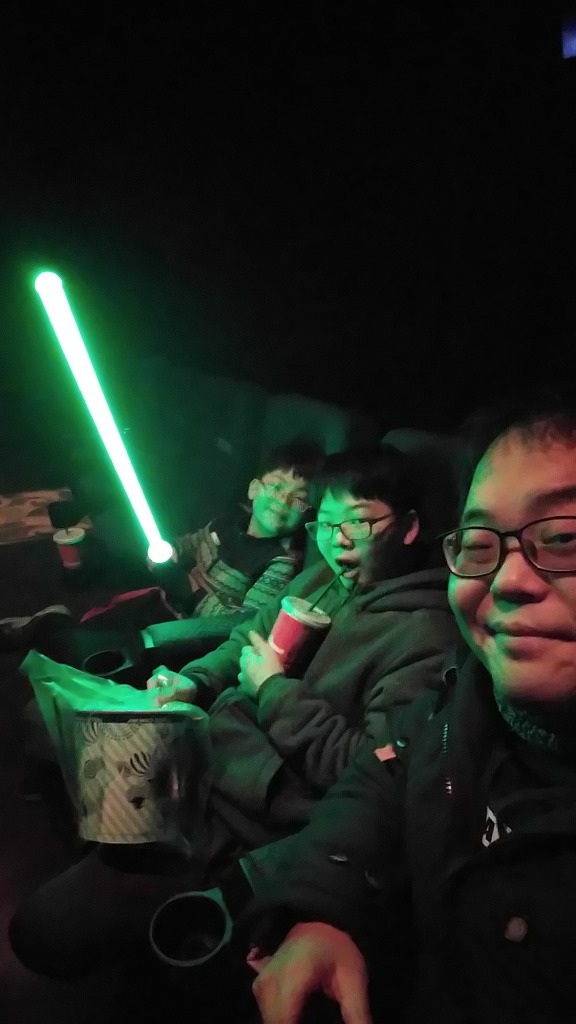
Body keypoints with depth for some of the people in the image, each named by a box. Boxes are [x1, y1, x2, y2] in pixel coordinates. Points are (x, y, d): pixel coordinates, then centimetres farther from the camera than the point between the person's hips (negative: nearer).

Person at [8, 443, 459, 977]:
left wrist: (275, 690, -17)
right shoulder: (317, 582, 7)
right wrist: (192, 682, -2)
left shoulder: (426, 636, -18)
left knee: (46, 928, -11)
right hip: (194, 752, 8)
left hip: (245, 819, -8)